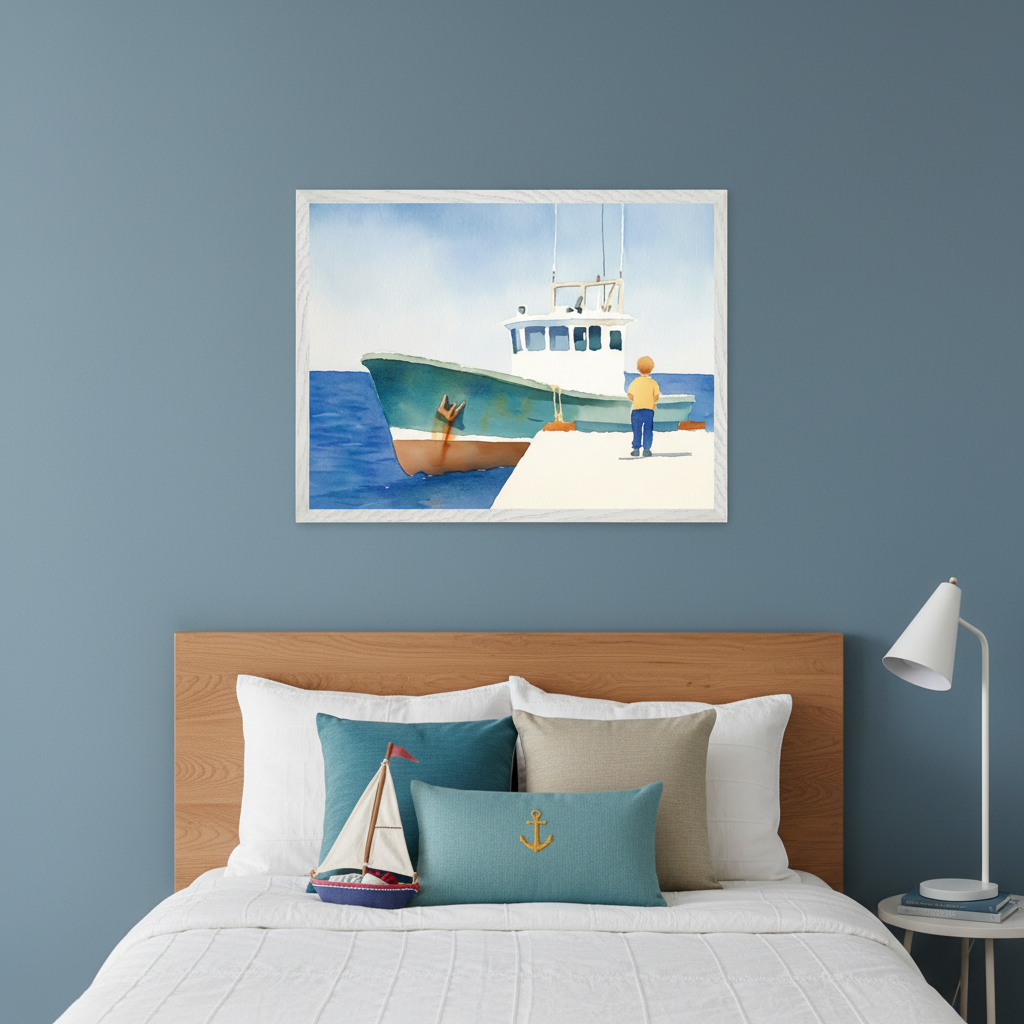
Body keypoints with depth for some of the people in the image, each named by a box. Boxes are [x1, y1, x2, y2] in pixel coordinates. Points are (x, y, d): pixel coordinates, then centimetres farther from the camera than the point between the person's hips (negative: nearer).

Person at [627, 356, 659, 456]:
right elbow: (657, 396, -7)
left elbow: (629, 394, 2)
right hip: (649, 410, -1)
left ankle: (636, 449, 3)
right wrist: (654, 402, 11)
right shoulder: (653, 383, -1)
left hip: (636, 409, 1)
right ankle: (646, 449, -1)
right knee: (648, 431, 4)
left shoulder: (635, 382, 4)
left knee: (637, 430, 6)